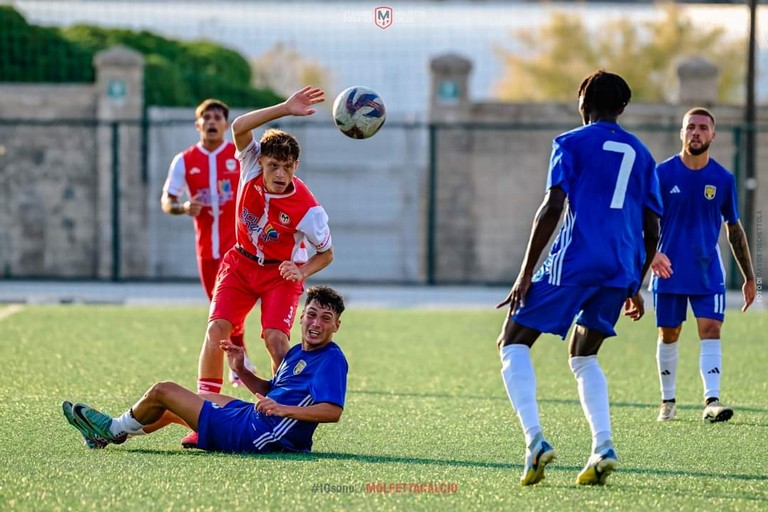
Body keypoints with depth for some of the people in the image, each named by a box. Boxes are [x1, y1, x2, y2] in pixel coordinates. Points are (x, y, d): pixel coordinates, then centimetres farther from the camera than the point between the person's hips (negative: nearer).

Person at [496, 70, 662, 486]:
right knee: (582, 355, 22)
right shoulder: (641, 155, 18)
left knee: (513, 343, 4)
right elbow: (651, 231, 16)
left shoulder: (572, 144, 2)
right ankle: (603, 447, -1)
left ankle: (534, 440, -17)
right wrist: (635, 287, 26)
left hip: (574, 262, -5)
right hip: (621, 270, 5)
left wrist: (526, 274, -8)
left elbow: (552, 208, -9)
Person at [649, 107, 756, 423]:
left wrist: (749, 277, 11)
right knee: (668, 335, 7)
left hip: (708, 273, 0)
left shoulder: (723, 179, 2)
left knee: (711, 330, -13)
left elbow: (734, 229, 10)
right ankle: (668, 401, 20)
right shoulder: (663, 173, -4)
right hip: (669, 271, 0)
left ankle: (711, 401, -19)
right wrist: (650, 253, -24)